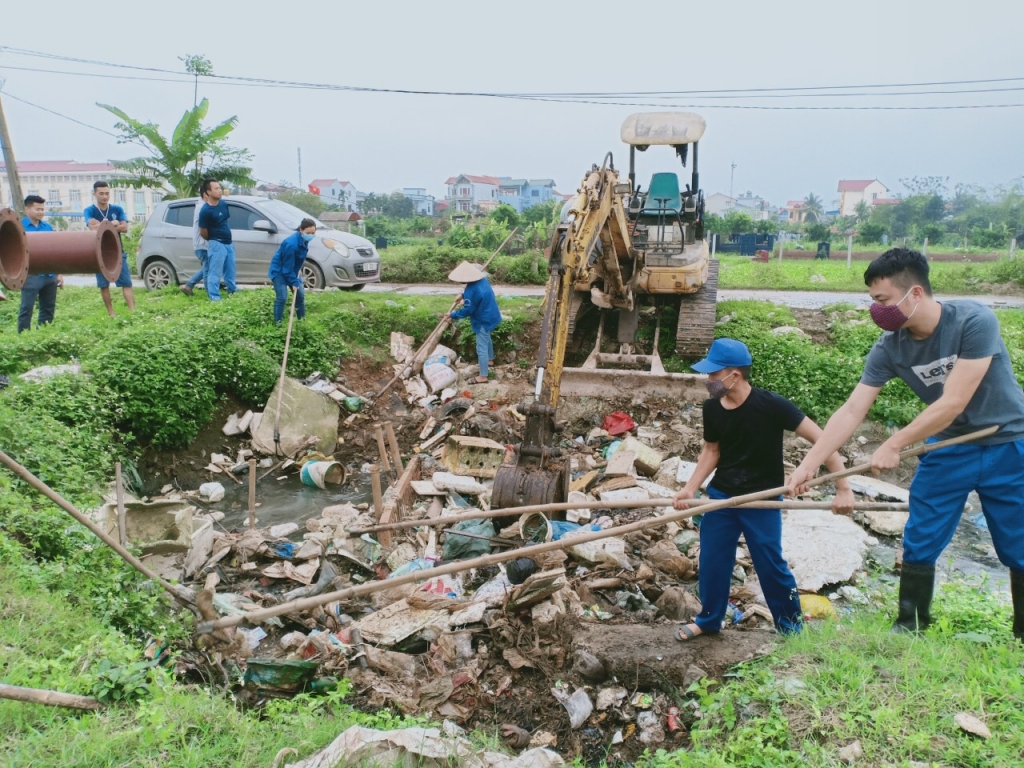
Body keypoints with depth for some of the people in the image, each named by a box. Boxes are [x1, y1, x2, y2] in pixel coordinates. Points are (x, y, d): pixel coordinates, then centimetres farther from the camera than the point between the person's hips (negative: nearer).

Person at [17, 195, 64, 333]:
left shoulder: (48, 227, 10)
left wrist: (59, 273, 13)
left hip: (50, 275, 5)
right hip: (31, 276, -5)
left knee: (49, 308, 11)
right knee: (26, 309, -3)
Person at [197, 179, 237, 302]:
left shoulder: (223, 204, 4)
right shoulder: (206, 211, -17)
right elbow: (203, 233, -10)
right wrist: (213, 240, 5)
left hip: (229, 243, 7)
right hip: (217, 245, -7)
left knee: (230, 271, 18)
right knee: (215, 273, -4)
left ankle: (233, 291, 31)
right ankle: (215, 298, -1)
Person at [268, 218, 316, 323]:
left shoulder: (304, 240, -9)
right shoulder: (291, 244, -34)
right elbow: (287, 266, -27)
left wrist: (299, 271, 1)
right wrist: (294, 282, -22)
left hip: (292, 270, 8)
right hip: (279, 270, -8)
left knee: (300, 295, 9)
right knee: (282, 297, -15)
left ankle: (302, 320, 22)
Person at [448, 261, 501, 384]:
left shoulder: (471, 290, -32)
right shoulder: (482, 280, -3)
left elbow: (467, 310, -24)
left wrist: (452, 315, -13)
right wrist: (463, 296, 19)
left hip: (483, 321, -10)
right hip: (490, 316, 10)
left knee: (481, 348, -1)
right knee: (487, 339, 32)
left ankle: (483, 376, 6)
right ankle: (490, 360, 53)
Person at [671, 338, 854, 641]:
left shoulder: (770, 405, -22)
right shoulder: (712, 408, -7)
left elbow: (822, 439, -20)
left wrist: (843, 489, -24)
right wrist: (690, 489, -3)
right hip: (720, 495, 4)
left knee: (771, 565, 2)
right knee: (711, 561, 10)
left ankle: (792, 627, 24)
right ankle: (708, 620, 30)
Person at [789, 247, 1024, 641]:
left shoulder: (974, 322, -26)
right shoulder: (890, 348, -13)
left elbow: (952, 404, -28)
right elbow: (851, 410, -12)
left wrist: (893, 446, -23)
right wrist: (809, 463, -17)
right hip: (948, 448, 4)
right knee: (918, 545, 3)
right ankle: (910, 628, 19)